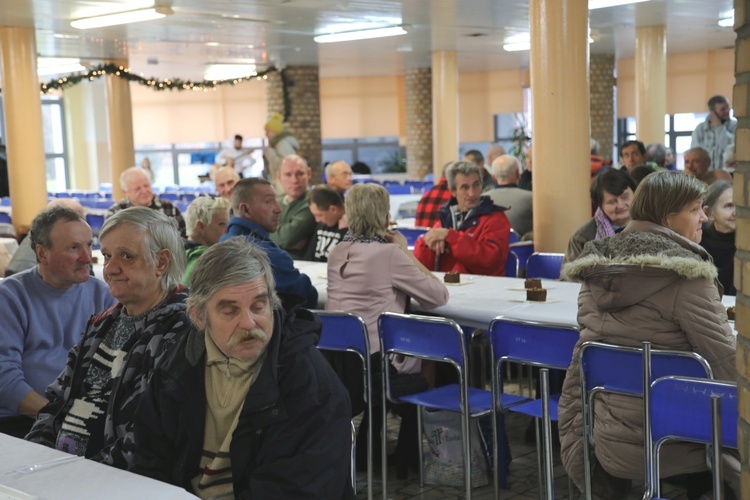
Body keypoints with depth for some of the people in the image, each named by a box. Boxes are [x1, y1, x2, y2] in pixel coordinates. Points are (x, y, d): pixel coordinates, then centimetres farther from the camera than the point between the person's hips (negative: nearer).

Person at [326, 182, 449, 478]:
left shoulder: (338, 252, 6)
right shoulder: (389, 253, -15)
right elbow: (439, 296, -8)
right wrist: (405, 252, -3)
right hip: (373, 364, -6)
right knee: (428, 359, 22)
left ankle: (365, 444, 35)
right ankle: (406, 456, 31)